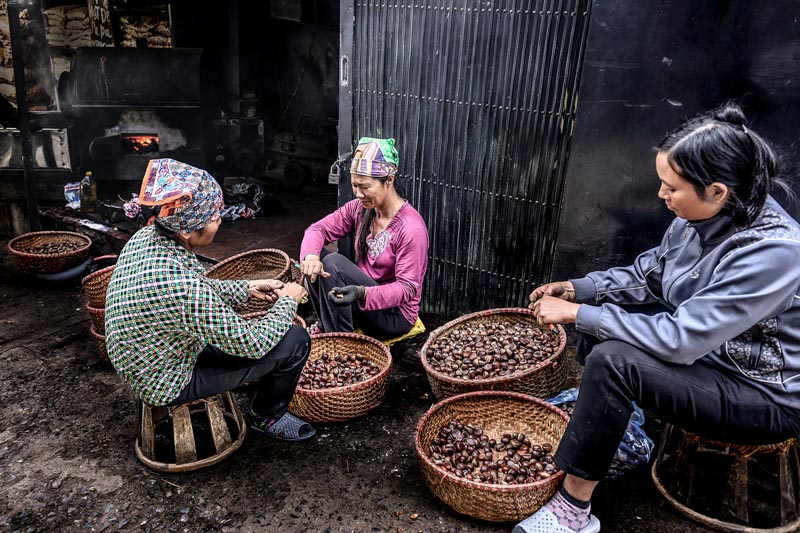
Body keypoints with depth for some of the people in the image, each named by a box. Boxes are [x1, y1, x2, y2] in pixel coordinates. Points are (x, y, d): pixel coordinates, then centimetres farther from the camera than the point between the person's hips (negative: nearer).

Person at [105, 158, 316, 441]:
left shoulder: (146, 236, -11)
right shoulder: (183, 287, -38)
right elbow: (252, 343, -25)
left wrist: (248, 287, 4)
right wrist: (288, 301, -10)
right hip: (170, 384, -8)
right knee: (296, 341, -9)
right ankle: (268, 415, 16)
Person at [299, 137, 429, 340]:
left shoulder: (411, 228, -24)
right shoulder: (359, 208, -3)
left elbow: (407, 288, -25)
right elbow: (319, 228, -4)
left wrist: (363, 293, -41)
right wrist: (311, 255, -28)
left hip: (395, 315, -7)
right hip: (362, 297, 7)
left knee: (333, 262, -24)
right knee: (317, 257, -12)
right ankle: (327, 326, -1)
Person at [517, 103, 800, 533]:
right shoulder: (698, 219, -8)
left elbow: (680, 340, -33)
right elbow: (644, 275, 7)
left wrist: (578, 314, -28)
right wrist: (576, 289, -5)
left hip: (765, 396, -8)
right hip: (704, 349, 8)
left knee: (612, 361, -28)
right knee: (604, 304, 5)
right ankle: (598, 423, 15)